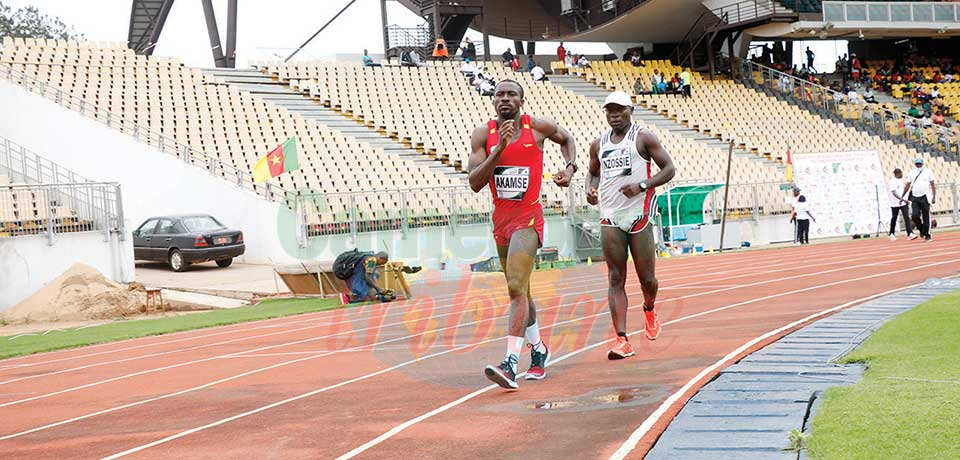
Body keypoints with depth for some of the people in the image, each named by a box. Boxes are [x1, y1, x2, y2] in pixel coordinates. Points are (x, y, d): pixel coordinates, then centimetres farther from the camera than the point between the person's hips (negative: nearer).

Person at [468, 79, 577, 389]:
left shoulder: (539, 127, -4)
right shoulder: (483, 134, -1)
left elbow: (566, 139, 19)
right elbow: (475, 183, -10)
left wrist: (570, 167, 1)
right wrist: (499, 148, -20)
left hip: (528, 218, -5)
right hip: (501, 220, 5)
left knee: (517, 288, -20)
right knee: (519, 290, 18)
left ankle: (511, 364, -28)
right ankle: (538, 349, 38)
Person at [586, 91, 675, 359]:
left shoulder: (643, 138, 1)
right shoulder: (599, 145, 14)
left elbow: (669, 169, -1)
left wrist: (642, 185, -16)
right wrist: (591, 189, 5)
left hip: (639, 215, -3)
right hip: (610, 219, 3)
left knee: (647, 278, 2)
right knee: (615, 279, -6)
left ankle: (649, 309, 37)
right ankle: (622, 340, -10)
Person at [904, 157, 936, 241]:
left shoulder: (928, 172, 3)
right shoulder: (912, 173, 10)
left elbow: (933, 185, 4)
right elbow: (908, 185, 13)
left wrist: (934, 197, -3)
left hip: (925, 197, -2)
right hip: (915, 197, 2)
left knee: (926, 217, -2)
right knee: (915, 216, -10)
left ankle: (927, 234, 7)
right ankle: (921, 229, 16)